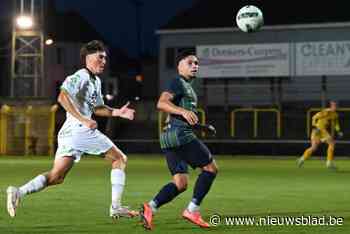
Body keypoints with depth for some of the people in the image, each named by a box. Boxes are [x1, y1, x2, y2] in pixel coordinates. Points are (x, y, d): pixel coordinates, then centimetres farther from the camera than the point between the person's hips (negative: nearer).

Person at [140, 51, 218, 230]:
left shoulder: (187, 86, 25)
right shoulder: (178, 82, -5)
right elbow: (161, 103, -21)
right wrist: (184, 111, -33)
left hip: (170, 137, 10)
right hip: (180, 134, -10)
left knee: (180, 183, 5)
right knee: (211, 168, -2)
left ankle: (150, 208, -11)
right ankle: (192, 210, -4)